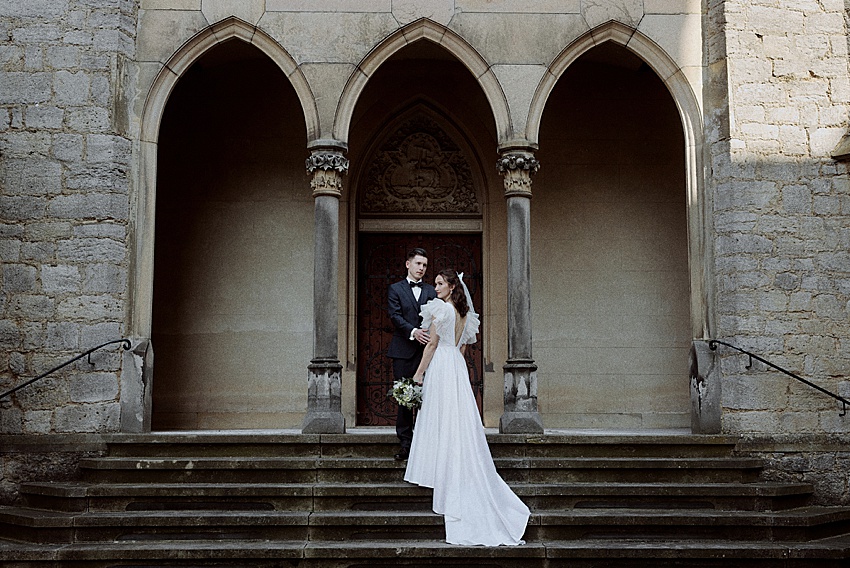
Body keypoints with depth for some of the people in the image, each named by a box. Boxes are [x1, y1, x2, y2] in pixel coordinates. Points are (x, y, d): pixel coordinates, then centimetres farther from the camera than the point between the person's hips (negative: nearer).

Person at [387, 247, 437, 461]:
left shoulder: (431, 291, 15)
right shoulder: (395, 289, 7)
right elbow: (395, 316, -5)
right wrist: (413, 332, -19)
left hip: (427, 350, 2)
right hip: (404, 351, -2)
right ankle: (405, 443, 5)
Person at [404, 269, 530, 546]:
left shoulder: (440, 309, -12)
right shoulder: (465, 312, 12)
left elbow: (432, 344, -12)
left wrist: (419, 372, -8)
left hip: (440, 367, -7)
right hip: (458, 366, 8)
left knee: (440, 419, -2)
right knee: (460, 419, 8)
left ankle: (440, 473, 4)